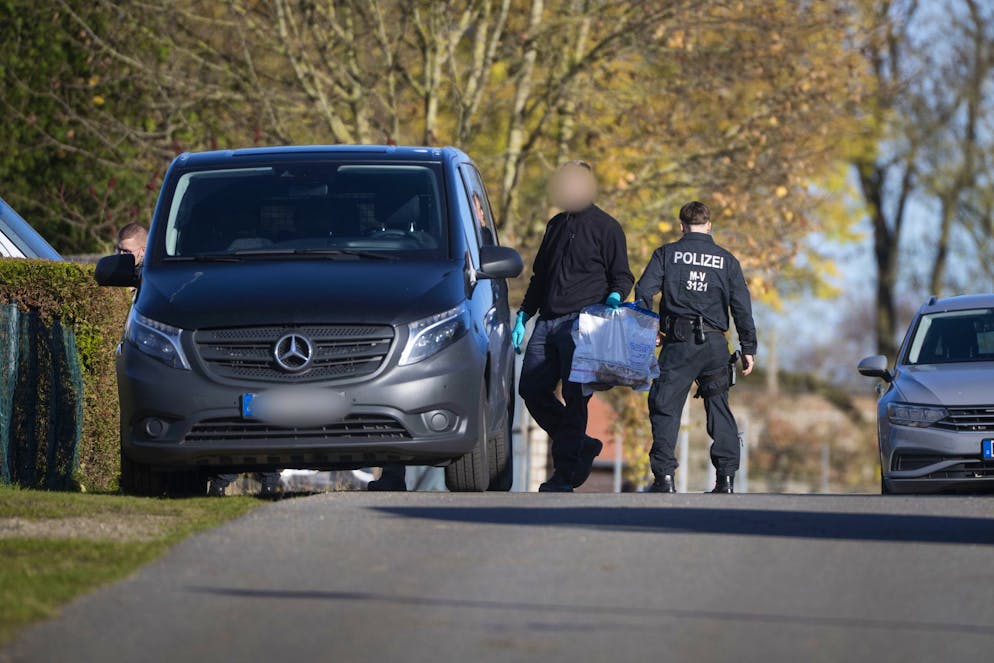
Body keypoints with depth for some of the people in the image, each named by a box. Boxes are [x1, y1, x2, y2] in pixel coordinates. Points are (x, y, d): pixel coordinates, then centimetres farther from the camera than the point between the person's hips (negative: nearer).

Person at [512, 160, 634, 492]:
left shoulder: (606, 227, 1)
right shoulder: (556, 225, 21)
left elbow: (622, 275, 1)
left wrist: (614, 296, -20)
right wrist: (524, 315, 23)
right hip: (547, 321, 7)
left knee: (574, 396, -9)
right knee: (531, 389, 1)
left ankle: (565, 473, -7)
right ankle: (582, 446, 16)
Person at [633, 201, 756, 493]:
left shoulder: (667, 254, 6)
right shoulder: (726, 260, 11)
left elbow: (644, 291, -3)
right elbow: (742, 307, 8)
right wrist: (748, 348, 11)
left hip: (678, 342, -2)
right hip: (715, 343, 2)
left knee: (665, 407, 1)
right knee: (719, 408, 12)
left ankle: (664, 476, -9)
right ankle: (726, 477, 5)